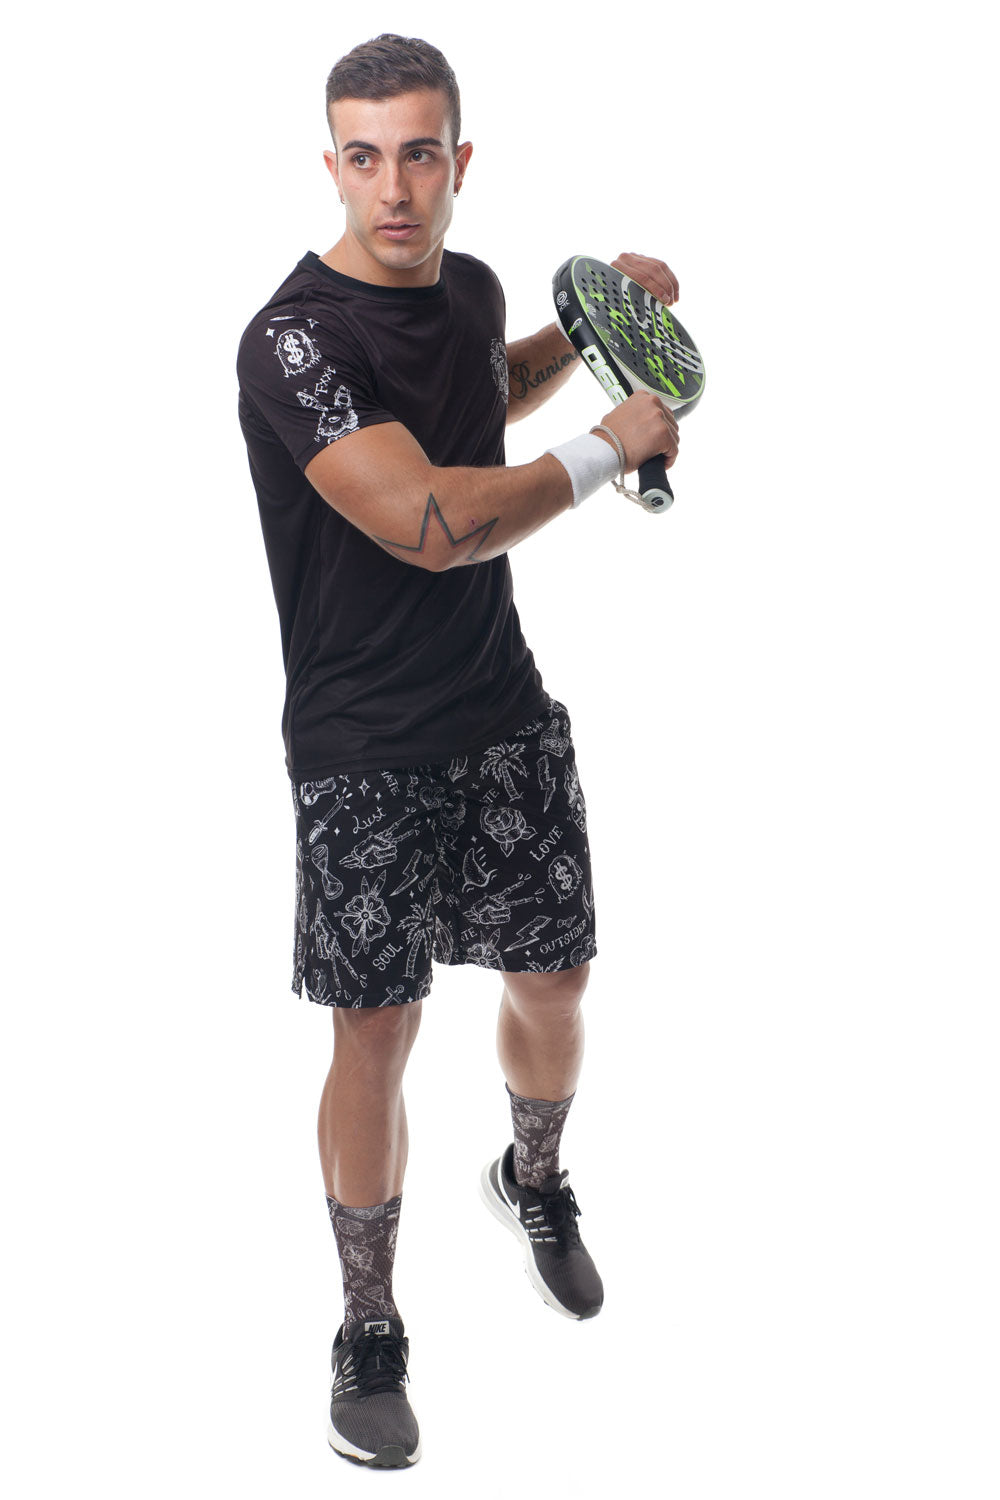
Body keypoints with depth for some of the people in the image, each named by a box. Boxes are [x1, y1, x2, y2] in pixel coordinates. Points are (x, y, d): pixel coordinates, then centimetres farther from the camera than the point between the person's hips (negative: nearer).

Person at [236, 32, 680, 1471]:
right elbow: (430, 522, -30)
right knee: (376, 1033, 0)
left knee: (555, 984, 14)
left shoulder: (470, 284, 4)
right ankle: (369, 1333, 18)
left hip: (509, 716, 6)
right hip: (366, 751, -6)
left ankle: (533, 1183, 45)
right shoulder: (294, 338, -20)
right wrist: (610, 446, -17)